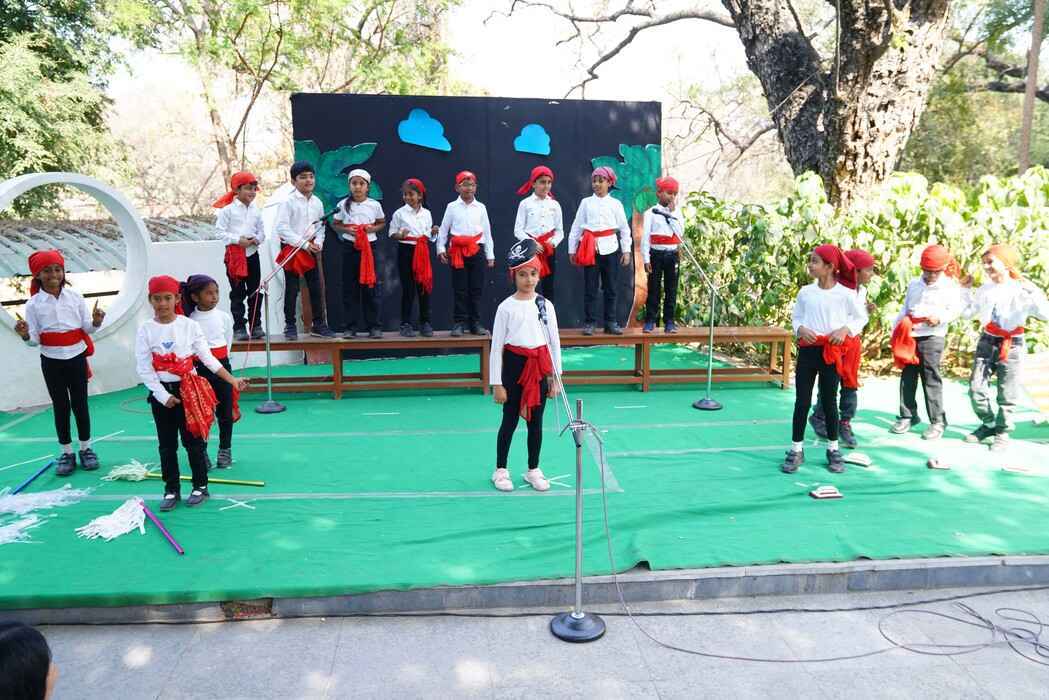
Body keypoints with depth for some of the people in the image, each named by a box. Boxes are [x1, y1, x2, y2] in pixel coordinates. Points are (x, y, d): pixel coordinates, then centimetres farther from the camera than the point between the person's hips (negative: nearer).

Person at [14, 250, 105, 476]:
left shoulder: (75, 296, -4)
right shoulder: (34, 303, -5)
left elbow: (87, 329, -1)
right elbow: (35, 339, -3)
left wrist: (95, 321, -21)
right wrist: (26, 335, -25)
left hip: (76, 357, 0)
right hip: (52, 361, 0)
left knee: (80, 404, 8)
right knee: (60, 406, 9)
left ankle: (86, 448, 23)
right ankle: (66, 453, 20)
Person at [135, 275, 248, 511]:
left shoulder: (190, 325, -4)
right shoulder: (146, 330, -3)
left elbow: (208, 358, -2)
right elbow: (144, 368, -5)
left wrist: (233, 381, -7)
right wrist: (163, 395, -12)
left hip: (188, 389, -1)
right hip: (160, 393, 1)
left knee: (193, 441, 6)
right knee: (166, 445, 10)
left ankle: (200, 486, 19)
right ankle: (171, 490, 21)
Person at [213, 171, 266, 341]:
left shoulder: (256, 211, 9)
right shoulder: (227, 209, -5)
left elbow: (262, 232, 13)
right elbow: (220, 231, -7)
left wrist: (257, 239, -8)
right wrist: (237, 240, -17)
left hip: (252, 254, 4)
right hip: (234, 255, -4)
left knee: (255, 292, 7)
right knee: (237, 293, 0)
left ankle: (255, 326, 16)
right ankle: (239, 327, 5)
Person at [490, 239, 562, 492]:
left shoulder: (545, 305, 3)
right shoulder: (506, 307, -5)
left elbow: (555, 343, 7)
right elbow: (496, 346, -5)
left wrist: (555, 377, 5)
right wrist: (497, 383, -7)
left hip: (539, 369, 3)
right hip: (514, 366, -3)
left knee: (536, 421, 11)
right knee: (510, 421, 6)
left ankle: (533, 470, 26)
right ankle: (501, 470, 21)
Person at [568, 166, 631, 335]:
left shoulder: (615, 204, 6)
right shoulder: (586, 202, 6)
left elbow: (624, 229, 6)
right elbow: (576, 227, 6)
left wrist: (626, 251, 1)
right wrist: (572, 250, 4)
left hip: (610, 248, 1)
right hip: (590, 249, 0)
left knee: (610, 288, 5)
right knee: (590, 288, 1)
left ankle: (610, 322, 14)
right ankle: (589, 323, 8)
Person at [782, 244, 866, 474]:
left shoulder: (846, 294, -6)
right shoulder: (805, 291, 1)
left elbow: (860, 318, 5)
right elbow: (796, 317, 10)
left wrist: (845, 329, -12)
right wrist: (800, 329, -11)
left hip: (832, 352, -2)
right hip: (807, 350, 2)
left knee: (829, 401, 9)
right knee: (802, 401, 3)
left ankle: (833, 449, 24)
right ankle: (796, 450, 12)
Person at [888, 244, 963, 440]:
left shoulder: (950, 286, 1)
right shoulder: (914, 284, 15)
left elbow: (955, 310, -6)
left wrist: (940, 317, -25)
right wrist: (895, 330, 9)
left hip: (932, 337, -5)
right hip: (909, 336, 5)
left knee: (931, 380, -4)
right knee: (907, 377, 7)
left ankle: (938, 422, 3)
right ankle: (907, 416, 18)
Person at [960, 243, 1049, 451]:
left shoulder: (1022, 290, -8)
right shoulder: (984, 289, 6)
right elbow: (967, 313, 13)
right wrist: (967, 289, 10)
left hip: (1012, 346, -4)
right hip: (987, 342, 4)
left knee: (1007, 395, 3)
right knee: (976, 388, 0)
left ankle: (1002, 431, 20)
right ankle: (988, 424, 20)